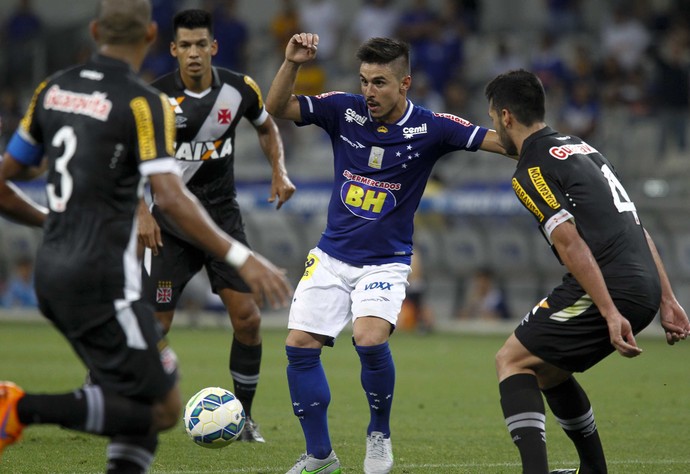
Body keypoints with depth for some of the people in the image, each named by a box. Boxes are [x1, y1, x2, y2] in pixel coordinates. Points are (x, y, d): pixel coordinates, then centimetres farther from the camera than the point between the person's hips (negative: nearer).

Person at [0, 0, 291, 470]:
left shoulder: (53, 90, 9)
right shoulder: (143, 102, -11)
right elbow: (172, 199, -21)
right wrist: (241, 258, -19)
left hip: (52, 272, 8)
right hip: (102, 281, -8)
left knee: (146, 398, 19)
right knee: (162, 410, -3)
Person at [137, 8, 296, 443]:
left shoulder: (240, 89, -5)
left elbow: (266, 127, 16)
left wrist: (280, 172, 0)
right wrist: (142, 213, -17)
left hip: (223, 215, 2)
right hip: (171, 221, -2)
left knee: (247, 317, -6)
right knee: (156, 325, -8)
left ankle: (244, 415, 11)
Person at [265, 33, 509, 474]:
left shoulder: (429, 128, -12)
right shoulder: (345, 110, -6)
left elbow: (501, 141, -15)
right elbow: (277, 108, -8)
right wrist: (292, 64, -23)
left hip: (385, 261, -3)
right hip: (332, 255, 3)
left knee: (371, 340, -27)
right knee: (300, 346, -5)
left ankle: (380, 434, 1)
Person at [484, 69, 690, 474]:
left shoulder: (532, 171, -6)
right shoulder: (581, 148, 23)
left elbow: (572, 245, -16)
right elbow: (638, 230, 21)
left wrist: (610, 314, -21)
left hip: (609, 288, -9)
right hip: (645, 286, 9)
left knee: (512, 361, -1)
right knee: (546, 368, 24)